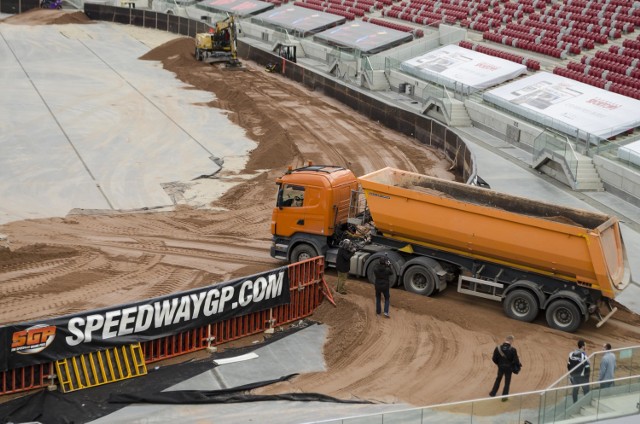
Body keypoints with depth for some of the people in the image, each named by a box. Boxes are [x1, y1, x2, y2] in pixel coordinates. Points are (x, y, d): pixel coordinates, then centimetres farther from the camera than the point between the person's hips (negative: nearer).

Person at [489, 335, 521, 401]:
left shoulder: (498, 348, -14)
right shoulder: (513, 350, -21)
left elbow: (494, 359, -7)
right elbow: (516, 360, -17)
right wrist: (518, 365, 5)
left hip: (501, 367, 2)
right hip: (509, 368, -2)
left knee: (498, 380, 23)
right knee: (507, 382, 12)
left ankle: (493, 393, 34)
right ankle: (504, 396, 17)